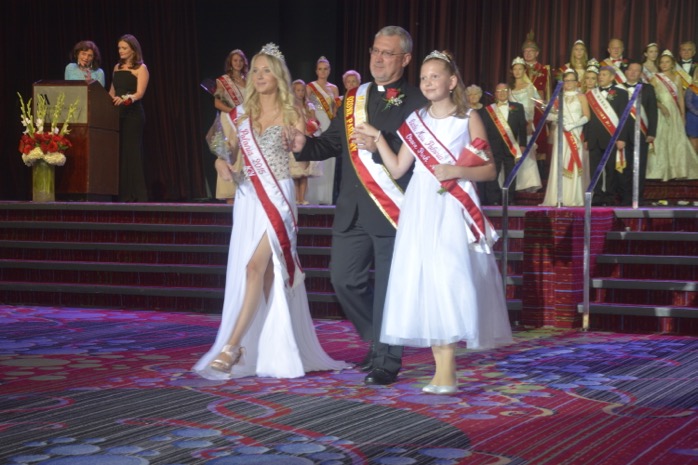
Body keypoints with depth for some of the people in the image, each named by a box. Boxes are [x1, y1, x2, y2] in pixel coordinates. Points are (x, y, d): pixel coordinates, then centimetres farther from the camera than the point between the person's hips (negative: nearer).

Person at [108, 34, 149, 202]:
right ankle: (123, 195, 2)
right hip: (117, 113, 6)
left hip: (133, 114, -6)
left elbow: (139, 93, -14)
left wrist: (125, 99, -31)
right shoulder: (117, 67, 17)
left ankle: (138, 195, -6)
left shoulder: (141, 68, -1)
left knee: (132, 153, -8)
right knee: (118, 153, 0)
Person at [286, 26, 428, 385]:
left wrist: (381, 146, -25)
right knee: (344, 279, 9)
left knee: (388, 286, 0)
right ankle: (378, 341, 29)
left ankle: (386, 362, 11)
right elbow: (331, 143, 14)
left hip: (392, 209, -6)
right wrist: (304, 145, -4)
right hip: (353, 210, 6)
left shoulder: (417, 102, -5)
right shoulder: (354, 98, 15)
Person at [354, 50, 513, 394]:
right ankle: (441, 370, 5)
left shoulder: (469, 119, 3)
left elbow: (490, 170, 0)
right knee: (423, 286, 0)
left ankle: (447, 373, -8)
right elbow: (397, 169, 12)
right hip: (420, 211, 4)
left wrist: (457, 171, -14)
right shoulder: (415, 120, 14)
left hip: (453, 211, -4)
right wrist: (377, 137, 7)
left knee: (449, 284, -12)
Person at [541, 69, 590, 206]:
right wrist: (556, 117, -12)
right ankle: (556, 198, -3)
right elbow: (548, 114, 9)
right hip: (560, 134, 2)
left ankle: (574, 199, -5)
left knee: (575, 164, -5)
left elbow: (586, 116, -3)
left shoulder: (581, 97, 6)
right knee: (559, 164, -3)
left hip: (575, 134, -2)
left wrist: (572, 124, -15)